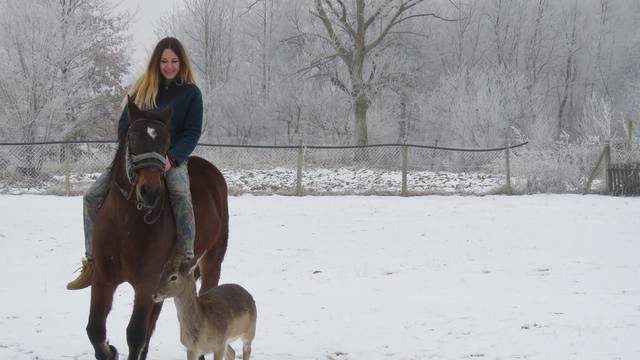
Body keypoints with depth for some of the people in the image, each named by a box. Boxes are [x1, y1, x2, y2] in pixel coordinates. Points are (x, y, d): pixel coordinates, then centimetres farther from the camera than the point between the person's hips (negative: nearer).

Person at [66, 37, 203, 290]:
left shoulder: (191, 93, 3)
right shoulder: (142, 89, 11)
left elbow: (192, 133, -4)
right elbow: (123, 125, 12)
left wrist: (172, 158, -19)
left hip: (172, 159, -4)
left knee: (180, 195, -37)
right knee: (92, 196, -12)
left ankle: (187, 259, -34)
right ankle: (92, 264, -6)